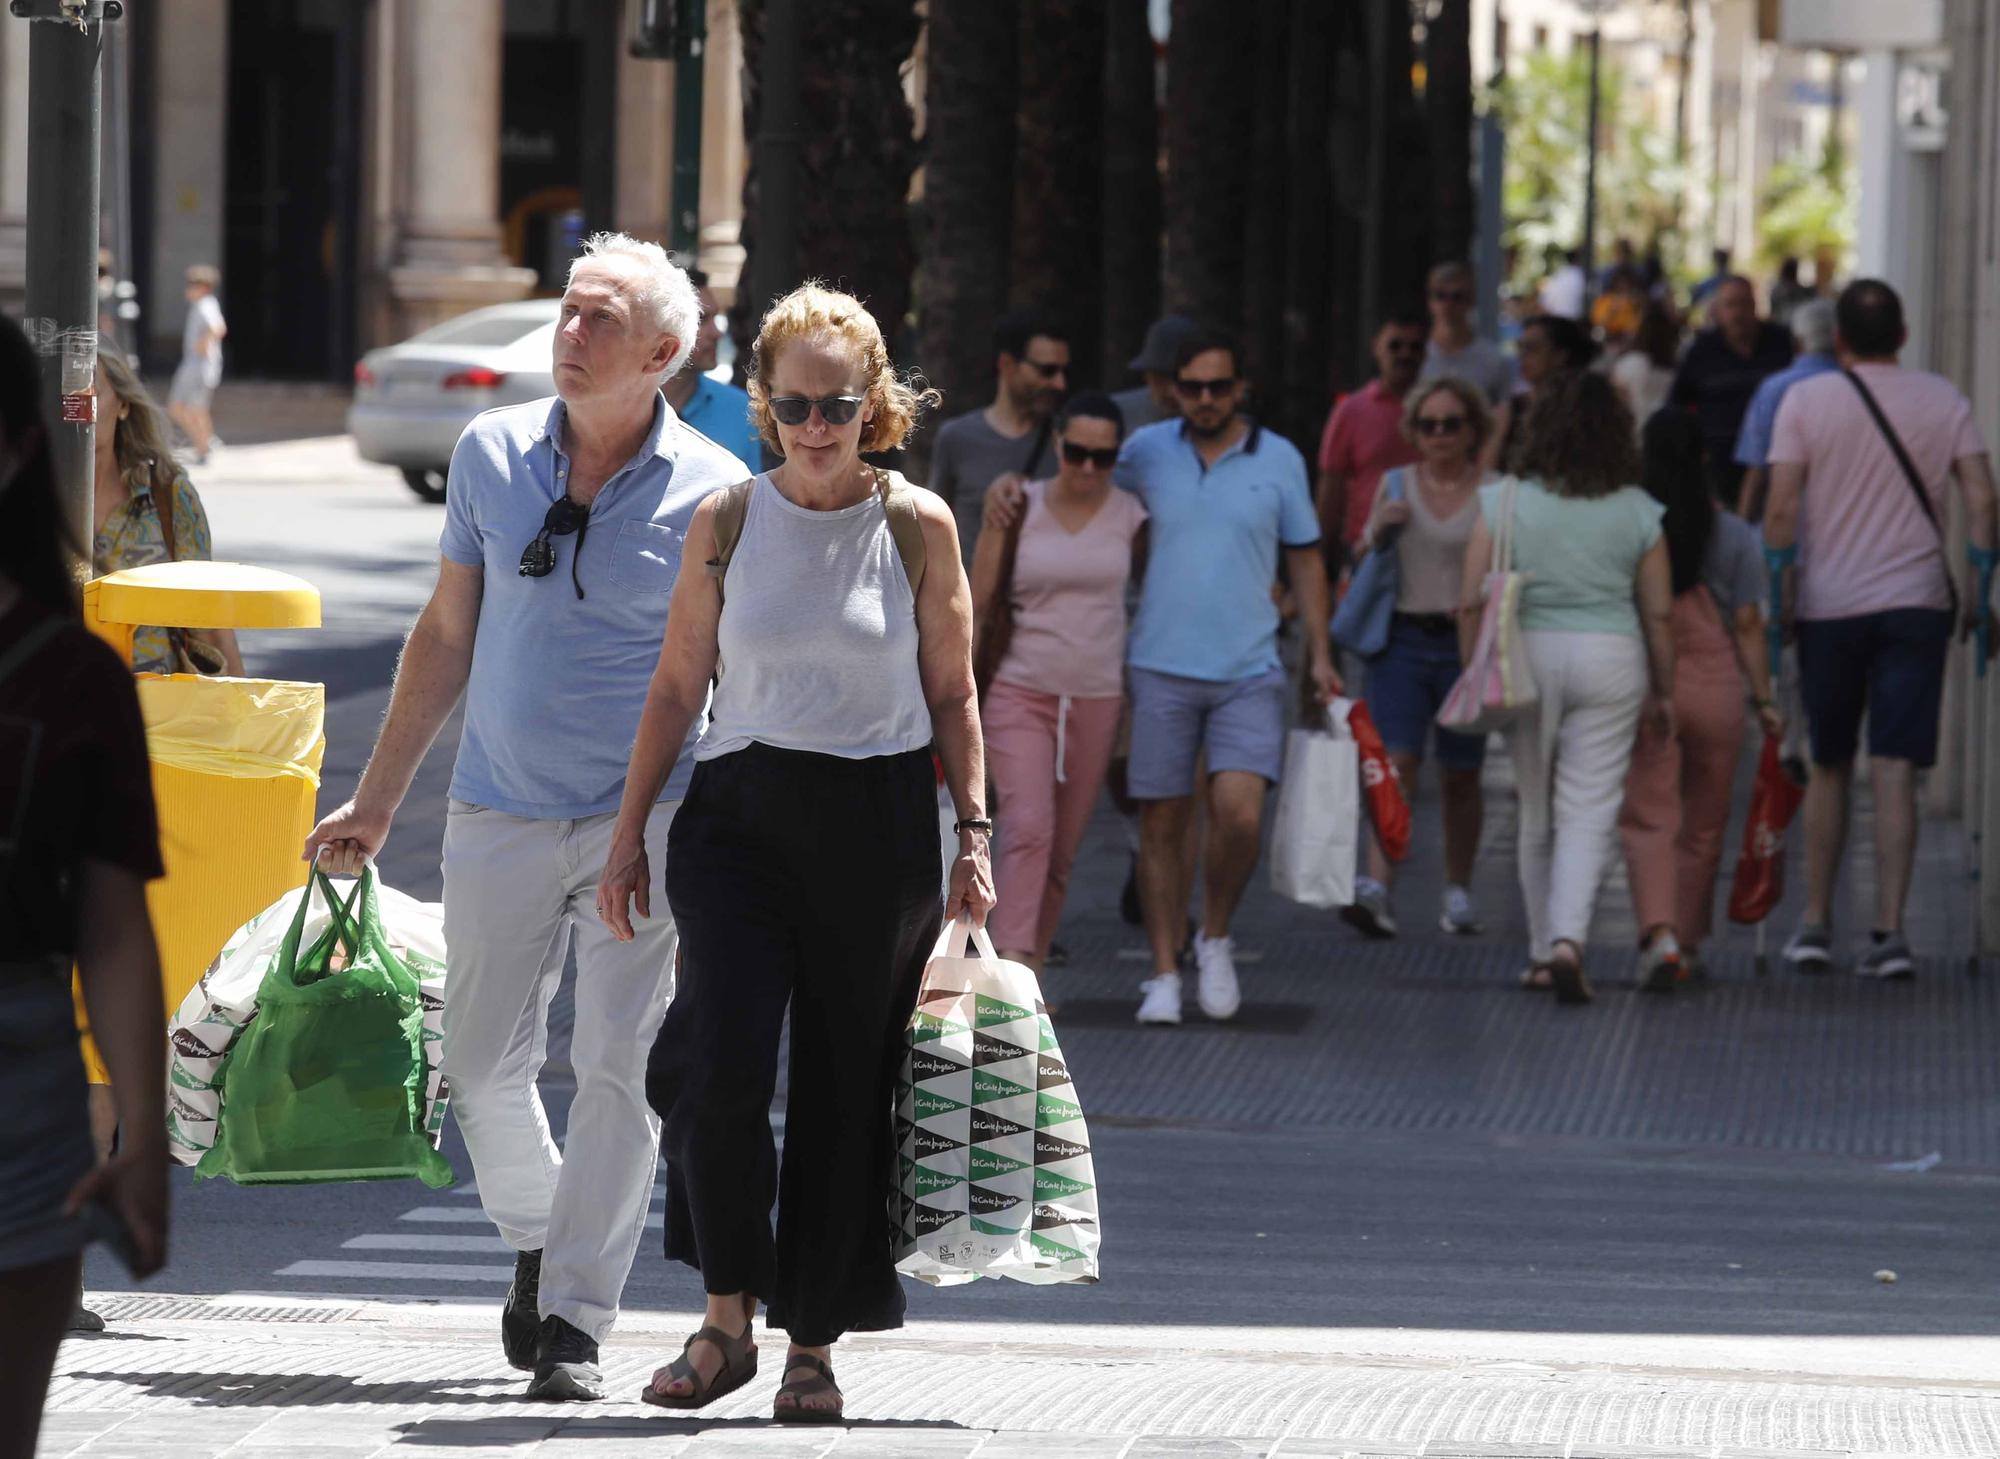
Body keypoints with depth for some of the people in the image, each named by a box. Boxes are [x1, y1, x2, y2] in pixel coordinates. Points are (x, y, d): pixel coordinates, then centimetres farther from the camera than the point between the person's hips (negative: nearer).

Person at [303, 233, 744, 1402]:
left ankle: (574, 1321, -2)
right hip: (502, 813, 3)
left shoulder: (713, 494, -7)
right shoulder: (492, 453, 3)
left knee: (623, 1067, -8)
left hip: (646, 821, -3)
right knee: (485, 1064, 8)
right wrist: (376, 801, 12)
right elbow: (448, 637, 11)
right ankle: (537, 1238, 36)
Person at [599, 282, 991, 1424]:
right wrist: (631, 829, 6)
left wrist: (975, 832, 0)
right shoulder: (727, 523, 4)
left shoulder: (919, 526, 1)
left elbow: (952, 695, 6)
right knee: (722, 1064, -17)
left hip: (879, 827, 0)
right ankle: (728, 1319, -3)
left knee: (846, 1085, 2)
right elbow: (678, 687, 9)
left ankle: (816, 1347, 14)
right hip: (741, 814, 0)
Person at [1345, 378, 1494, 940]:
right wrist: (1378, 531, -6)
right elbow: (1362, 565, 15)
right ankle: (1376, 888, -23)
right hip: (1402, 638, 1)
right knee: (1397, 763, -12)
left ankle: (1459, 893, 19)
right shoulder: (1396, 487, 9)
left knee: (1460, 775, 6)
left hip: (1465, 642, -1)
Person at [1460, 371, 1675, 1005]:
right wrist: (1663, 691, 13)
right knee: (1589, 811, 0)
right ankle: (1569, 938, -19)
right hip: (1611, 660, -1)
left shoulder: (1504, 502, -3)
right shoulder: (1639, 513, -2)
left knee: (1537, 812, 14)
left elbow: (1471, 603, -3)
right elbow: (1658, 614, 2)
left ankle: (1544, 953, 20)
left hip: (1528, 656, 1)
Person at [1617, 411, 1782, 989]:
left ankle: (1659, 935, -21)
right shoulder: (1734, 536, -2)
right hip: (1716, 687, 1)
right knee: (1703, 825, 15)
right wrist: (1763, 698, 4)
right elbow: (1748, 626, -2)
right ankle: (1687, 946, 24)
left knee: (1648, 819, 0)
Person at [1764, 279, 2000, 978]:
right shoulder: (1943, 401, 3)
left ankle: (1815, 925, 16)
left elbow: (1782, 507, -8)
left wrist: (1778, 590, -2)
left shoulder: (1805, 400, -2)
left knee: (1828, 769, 13)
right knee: (1895, 771, -3)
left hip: (1828, 605, 0)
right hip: (1916, 602, 0)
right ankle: (1889, 932, -11)